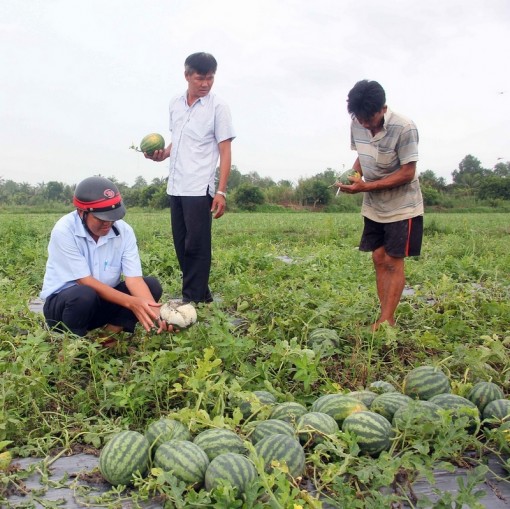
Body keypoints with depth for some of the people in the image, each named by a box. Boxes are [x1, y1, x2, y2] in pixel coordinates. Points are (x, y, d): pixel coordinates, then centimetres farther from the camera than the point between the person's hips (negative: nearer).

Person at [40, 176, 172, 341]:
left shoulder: (124, 230, -11)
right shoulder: (64, 231, -22)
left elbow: (134, 278, -16)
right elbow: (85, 282, -25)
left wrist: (155, 312, -34)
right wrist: (130, 302, -34)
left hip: (103, 301, 5)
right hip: (63, 302, -4)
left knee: (152, 285, -14)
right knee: (85, 295, -38)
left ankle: (111, 333, -12)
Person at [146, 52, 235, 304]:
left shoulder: (218, 107, -5)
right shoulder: (175, 104, 12)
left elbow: (225, 151, -7)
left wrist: (221, 192, -14)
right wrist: (163, 153, 2)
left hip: (200, 189, -6)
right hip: (175, 187, 6)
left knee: (196, 246, -4)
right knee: (181, 244, 9)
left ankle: (194, 300, 4)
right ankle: (201, 294, 20)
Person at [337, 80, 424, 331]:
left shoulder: (404, 128, -24)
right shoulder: (357, 125, -6)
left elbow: (407, 173, -22)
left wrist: (365, 186, -27)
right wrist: (353, 175, -12)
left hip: (401, 206, -6)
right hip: (373, 207, 6)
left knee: (393, 262, -4)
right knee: (379, 259, 5)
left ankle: (386, 321, 1)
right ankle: (386, 318, 11)